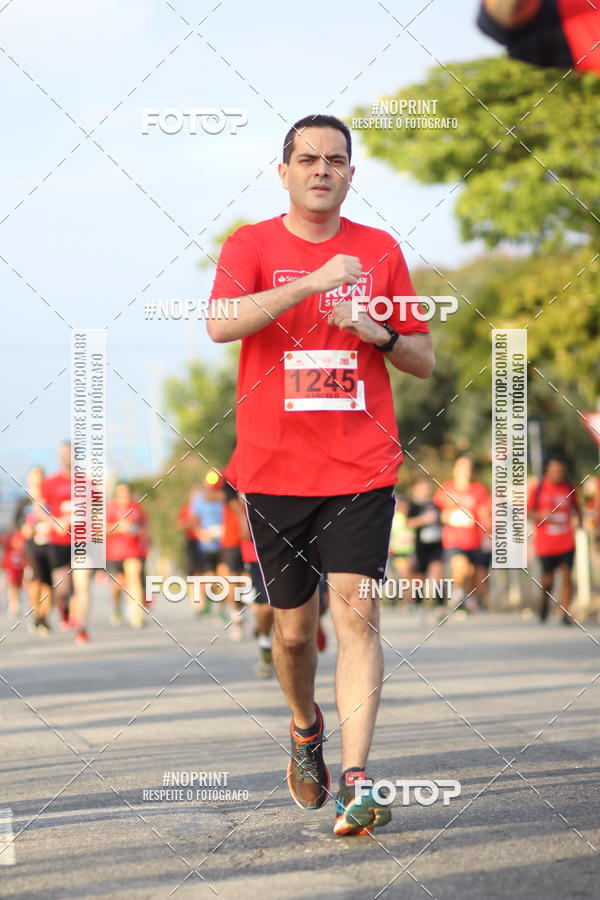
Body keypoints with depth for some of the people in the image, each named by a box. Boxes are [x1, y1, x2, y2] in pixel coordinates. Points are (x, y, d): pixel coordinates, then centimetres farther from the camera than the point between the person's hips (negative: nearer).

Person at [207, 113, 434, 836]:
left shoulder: (380, 251, 8)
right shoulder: (251, 247, 2)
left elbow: (424, 362, 12)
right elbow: (221, 324, -18)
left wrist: (379, 333, -9)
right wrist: (314, 282, -24)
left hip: (361, 470, 0)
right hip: (275, 471, 0)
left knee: (357, 612, -14)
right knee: (294, 626, 9)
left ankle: (354, 783, -17)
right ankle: (305, 729, 39)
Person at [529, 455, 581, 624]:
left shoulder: (569, 488, 4)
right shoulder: (538, 490, -3)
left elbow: (576, 508, 17)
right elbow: (528, 512, 2)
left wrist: (577, 519, -3)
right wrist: (540, 515, -18)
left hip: (566, 542, 1)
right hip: (545, 544, -1)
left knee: (566, 574, -8)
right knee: (548, 577, 5)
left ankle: (565, 614, -5)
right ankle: (545, 599, 37)